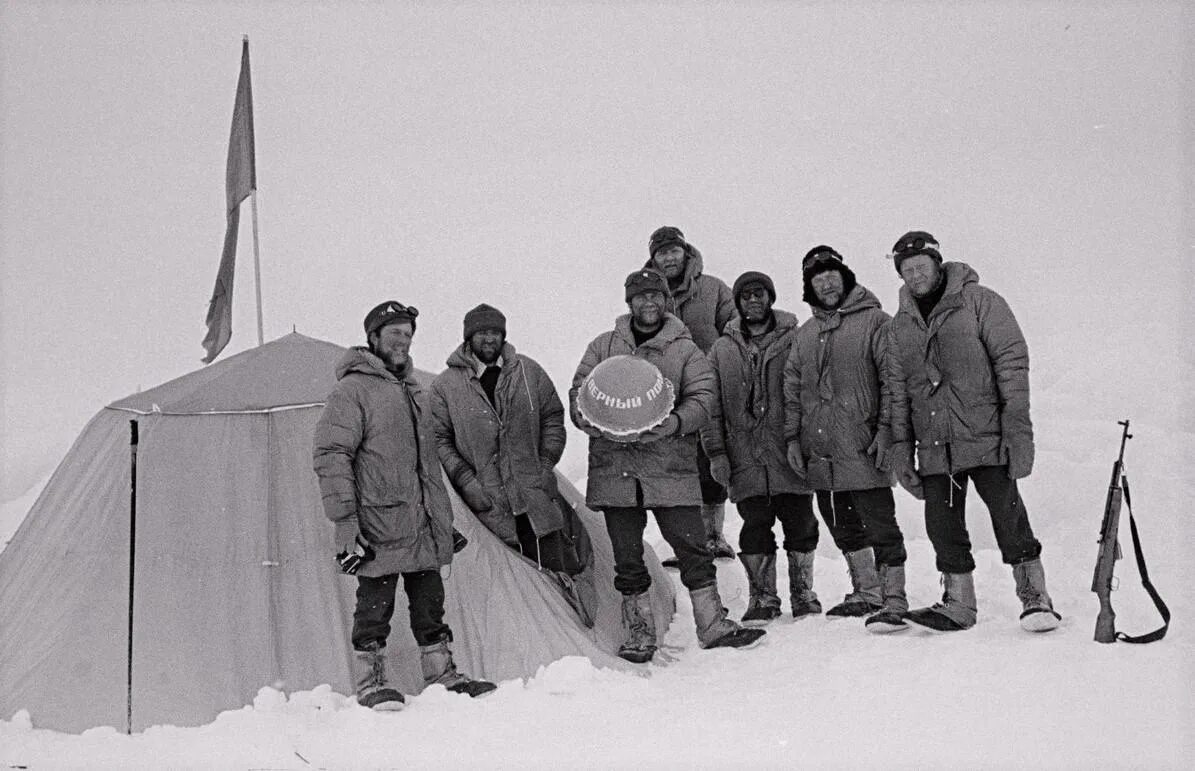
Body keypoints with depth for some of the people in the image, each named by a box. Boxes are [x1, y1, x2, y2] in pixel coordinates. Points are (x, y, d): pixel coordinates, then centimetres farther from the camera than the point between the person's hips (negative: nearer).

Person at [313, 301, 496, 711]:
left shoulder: (412, 391, 19)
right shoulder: (352, 390, -8)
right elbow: (331, 458, -13)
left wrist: (443, 518, 24)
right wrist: (345, 522, -18)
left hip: (423, 528, 7)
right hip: (379, 528, -7)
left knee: (430, 602, 13)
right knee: (375, 604, 1)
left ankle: (443, 675, 22)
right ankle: (370, 682, 14)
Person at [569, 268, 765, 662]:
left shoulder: (685, 349, 5)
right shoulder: (604, 346, 12)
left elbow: (701, 400, -4)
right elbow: (578, 393, 10)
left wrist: (673, 423, -24)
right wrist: (590, 418, -13)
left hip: (671, 468, -2)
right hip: (614, 467, 2)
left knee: (693, 549, -2)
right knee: (627, 559, 7)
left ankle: (712, 625, 10)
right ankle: (639, 634, 18)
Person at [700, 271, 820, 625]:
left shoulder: (795, 340, 4)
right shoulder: (722, 350, 10)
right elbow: (712, 406, 10)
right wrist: (716, 453, 2)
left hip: (790, 454, -1)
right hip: (745, 458, 1)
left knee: (800, 523, 3)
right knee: (755, 526, 1)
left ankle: (803, 593, 19)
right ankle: (762, 598, 12)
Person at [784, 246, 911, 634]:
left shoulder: (874, 321, -2)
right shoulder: (805, 334, 16)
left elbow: (892, 380, -7)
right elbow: (792, 390, 17)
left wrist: (885, 429, -13)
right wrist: (793, 437, 10)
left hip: (862, 446, -6)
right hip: (820, 451, 6)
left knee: (879, 525, -5)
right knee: (844, 526, 14)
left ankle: (894, 602, 1)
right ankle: (867, 593, 26)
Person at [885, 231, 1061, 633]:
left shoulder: (979, 301, 0)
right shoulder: (900, 326, 14)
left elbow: (1012, 361, -5)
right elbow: (897, 392, 16)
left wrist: (1018, 429, -12)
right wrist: (901, 448, 9)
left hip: (987, 437, -4)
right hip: (935, 447, 5)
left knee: (1009, 519, -5)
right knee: (942, 526, 5)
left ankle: (1035, 597, 7)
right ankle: (958, 604, 16)